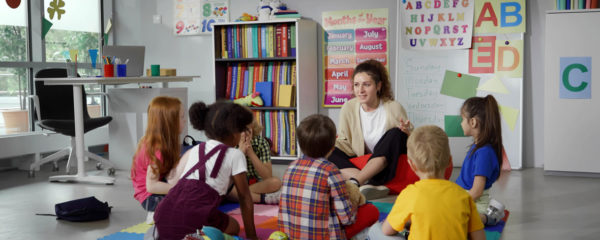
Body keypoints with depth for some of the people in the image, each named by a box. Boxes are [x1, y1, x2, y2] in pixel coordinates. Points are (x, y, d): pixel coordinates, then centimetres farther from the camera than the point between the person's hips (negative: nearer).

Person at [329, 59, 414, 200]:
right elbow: (345, 142, 3)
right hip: (359, 165, 2)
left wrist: (407, 132, -24)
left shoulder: (393, 107, -7)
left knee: (395, 134, -28)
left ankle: (355, 183, -38)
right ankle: (371, 185, -37)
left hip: (387, 166, -2)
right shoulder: (348, 108, -3)